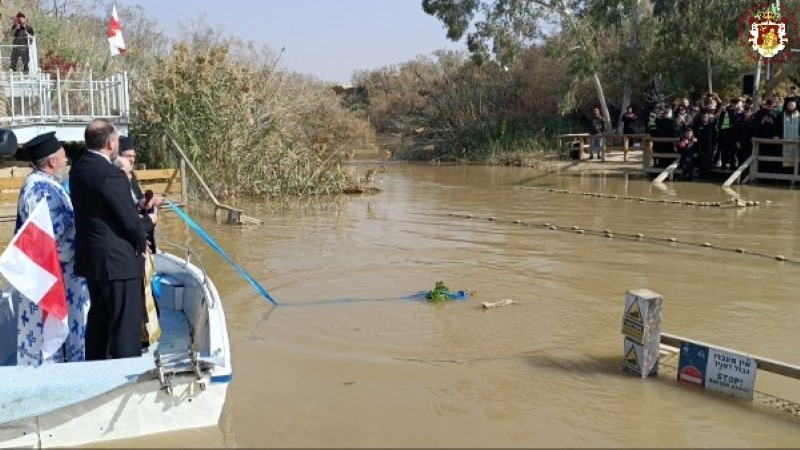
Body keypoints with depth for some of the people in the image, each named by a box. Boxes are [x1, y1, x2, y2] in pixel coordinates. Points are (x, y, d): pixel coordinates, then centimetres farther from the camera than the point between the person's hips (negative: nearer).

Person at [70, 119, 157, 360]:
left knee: (99, 318, 20)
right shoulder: (111, 174, -21)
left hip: (91, 257, 9)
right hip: (117, 260, -9)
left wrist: (138, 216, 9)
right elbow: (130, 222, -19)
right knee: (126, 324, -2)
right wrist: (148, 220, 3)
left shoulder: (78, 169, 6)